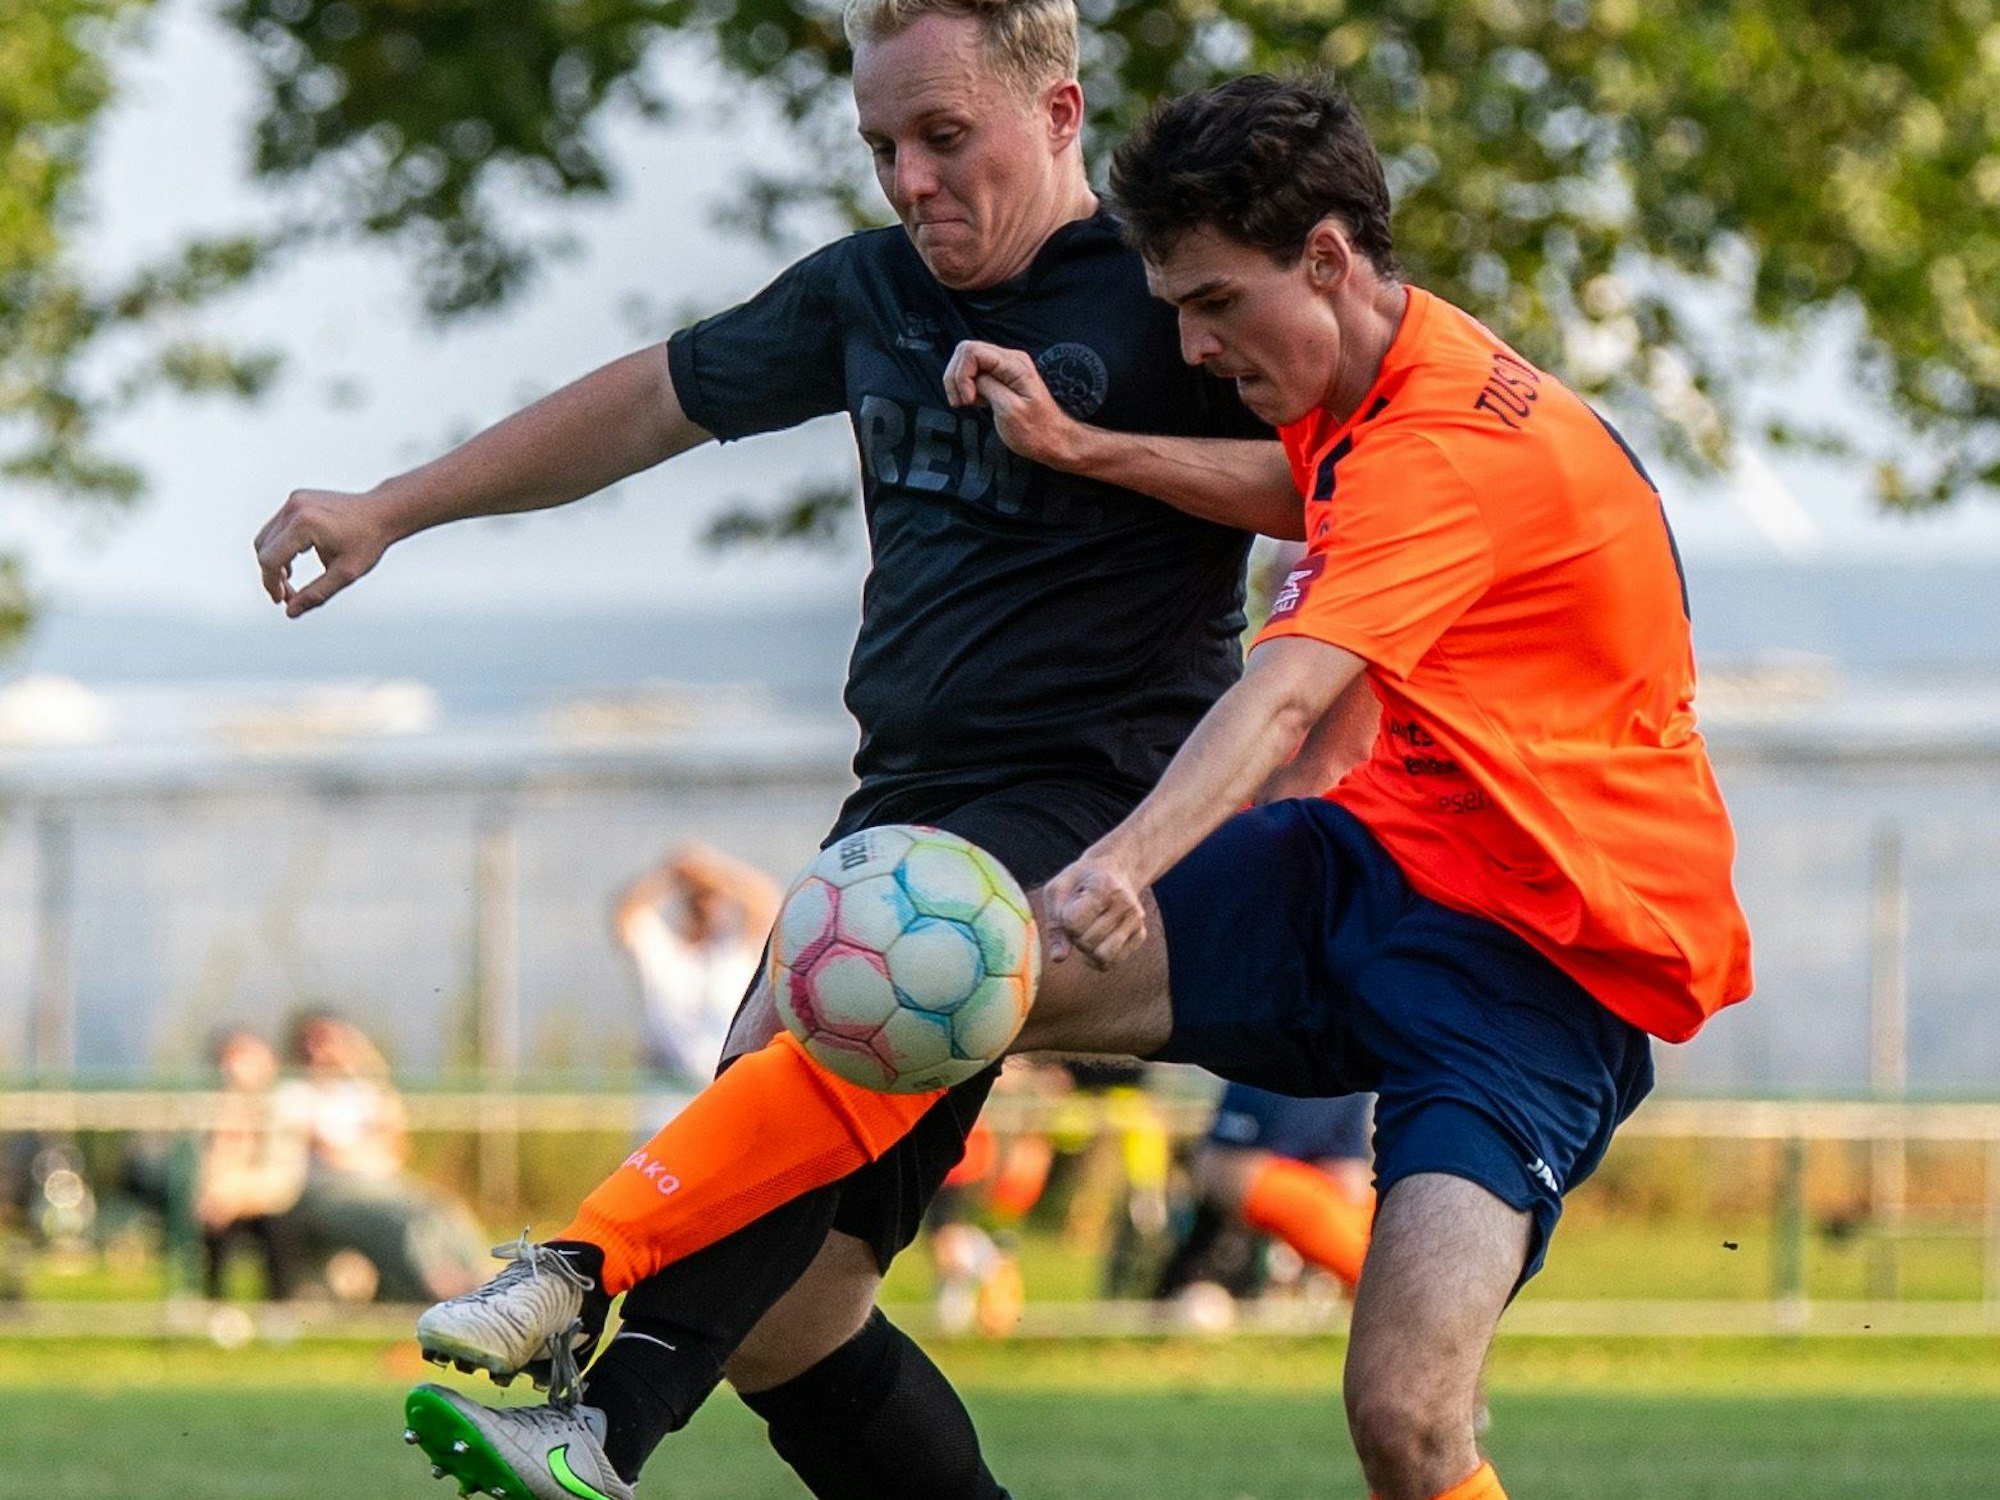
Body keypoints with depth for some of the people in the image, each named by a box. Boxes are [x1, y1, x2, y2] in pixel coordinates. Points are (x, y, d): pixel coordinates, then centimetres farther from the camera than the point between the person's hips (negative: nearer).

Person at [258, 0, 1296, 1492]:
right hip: (907, 804, 8)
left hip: (1092, 794, -8)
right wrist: (389, 512, 26)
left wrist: (1095, 446, -19)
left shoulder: (1166, 284, -2)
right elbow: (654, 403, 27)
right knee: (780, 1311, -4)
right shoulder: (870, 291, 18)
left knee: (797, 1038, -34)